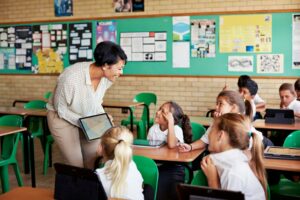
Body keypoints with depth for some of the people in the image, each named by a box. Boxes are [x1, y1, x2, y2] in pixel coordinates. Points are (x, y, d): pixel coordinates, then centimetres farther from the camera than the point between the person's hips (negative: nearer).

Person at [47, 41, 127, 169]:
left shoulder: (106, 77, -18)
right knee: (76, 165, -4)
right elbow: (60, 109, -19)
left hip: (88, 118, 5)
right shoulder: (71, 78, -35)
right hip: (63, 118, -5)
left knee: (95, 162, 5)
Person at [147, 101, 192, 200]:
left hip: (172, 167, -4)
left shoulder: (177, 129, -8)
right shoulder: (153, 129, 7)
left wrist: (170, 122, -23)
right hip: (155, 165, 4)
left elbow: (171, 145, -29)